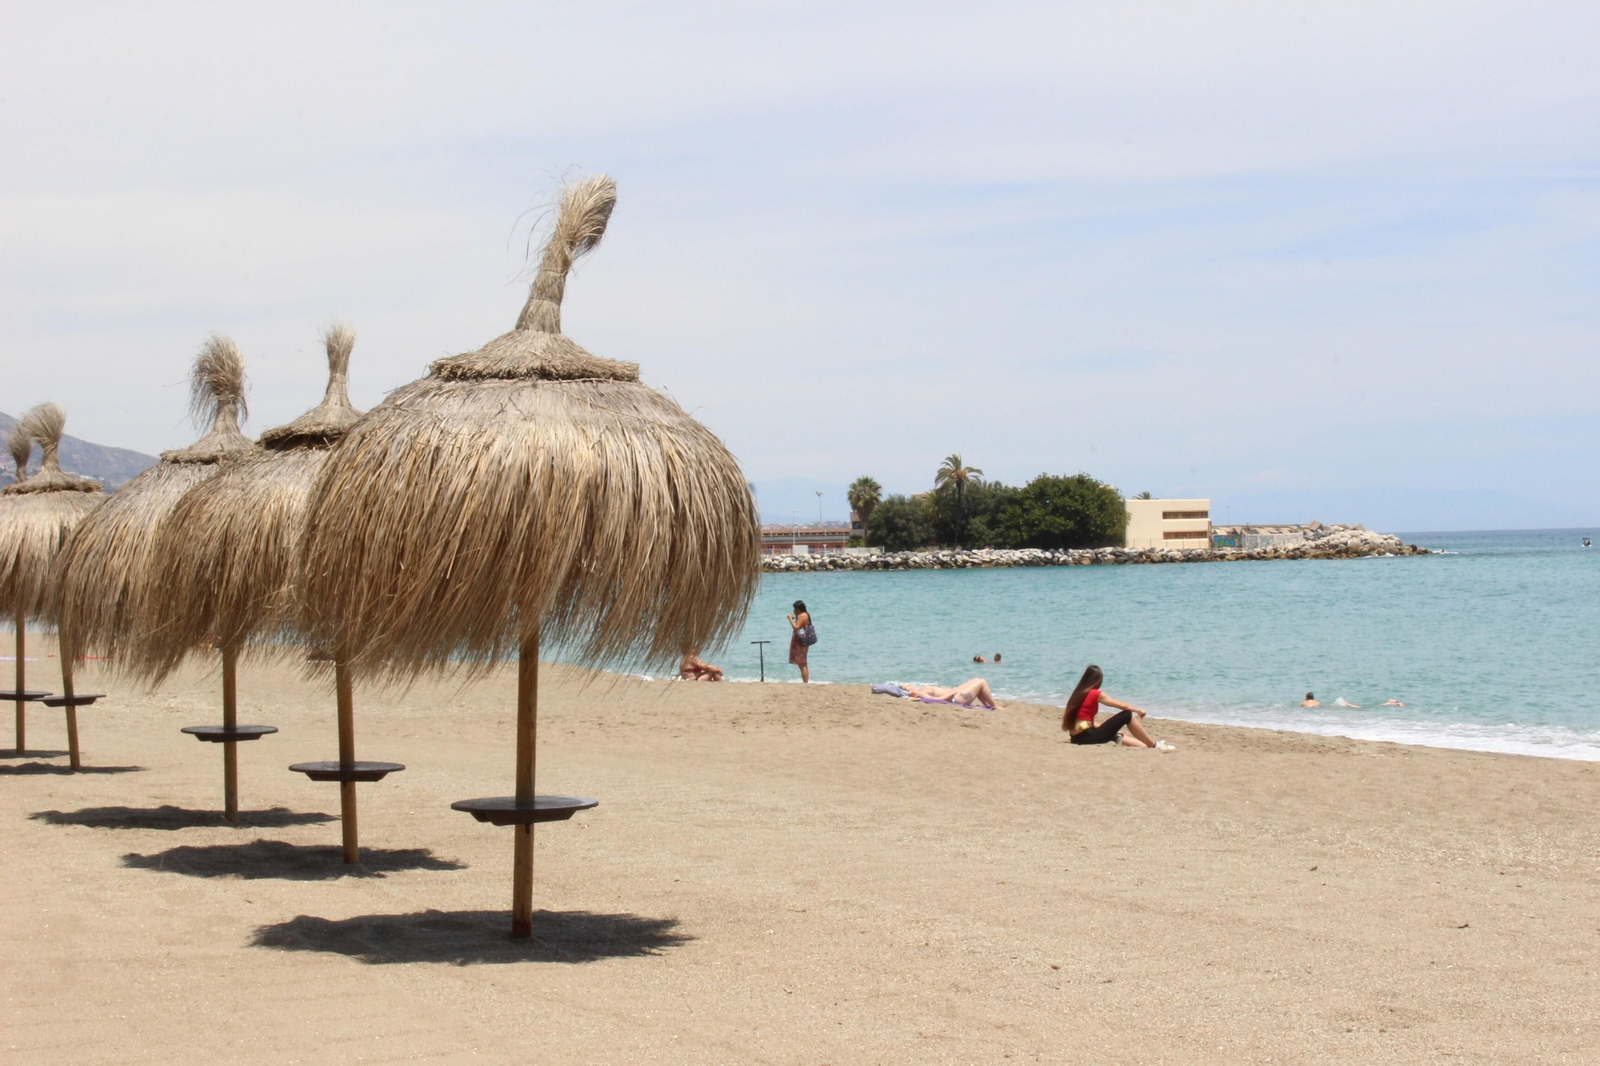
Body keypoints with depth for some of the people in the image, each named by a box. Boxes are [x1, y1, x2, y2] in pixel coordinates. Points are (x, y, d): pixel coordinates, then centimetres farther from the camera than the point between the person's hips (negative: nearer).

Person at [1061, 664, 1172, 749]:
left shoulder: (1078, 694, 14)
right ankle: (1155, 745, 5)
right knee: (1127, 715, -1)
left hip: (1078, 738, 8)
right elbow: (1123, 706, 1)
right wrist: (1139, 711, 19)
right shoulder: (1095, 694, -6)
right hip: (1088, 737, -8)